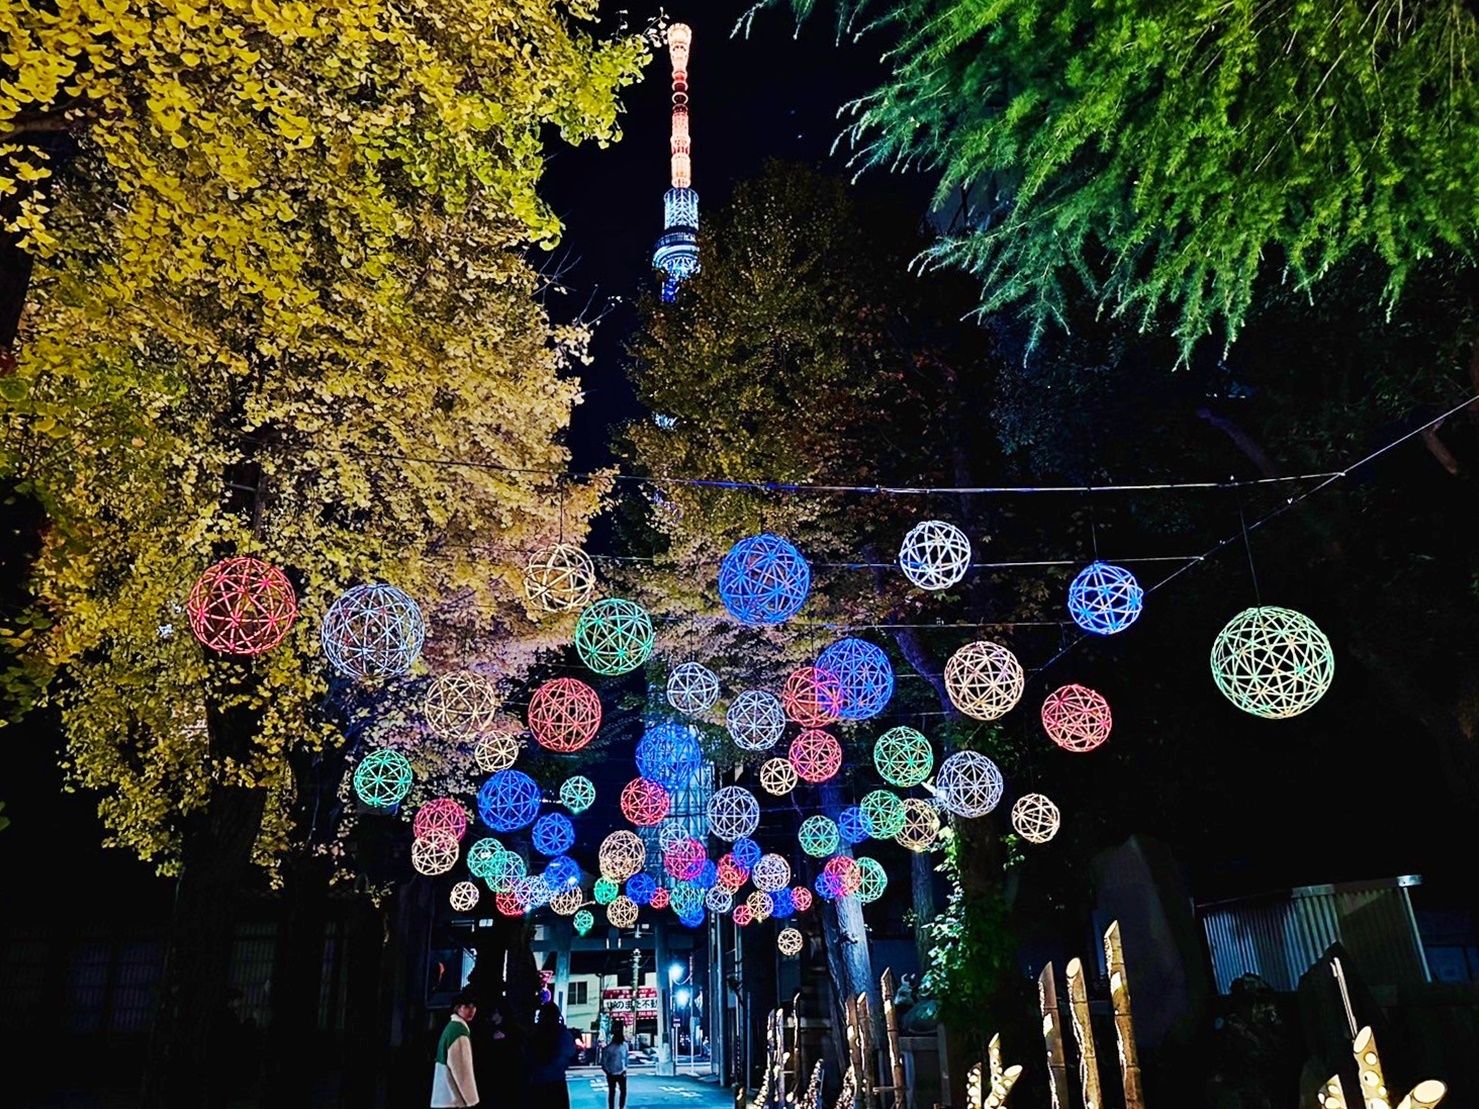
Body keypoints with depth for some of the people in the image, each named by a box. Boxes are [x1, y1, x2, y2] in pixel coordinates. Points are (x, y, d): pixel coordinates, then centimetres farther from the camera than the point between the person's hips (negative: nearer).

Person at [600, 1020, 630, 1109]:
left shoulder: (625, 1045, -5)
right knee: (612, 1092, 5)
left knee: (624, 1090, 11)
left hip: (622, 1073, 4)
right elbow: (603, 1063, -11)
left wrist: (625, 1068, 4)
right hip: (612, 1075, -4)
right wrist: (609, 1073, -9)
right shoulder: (608, 1048, -19)